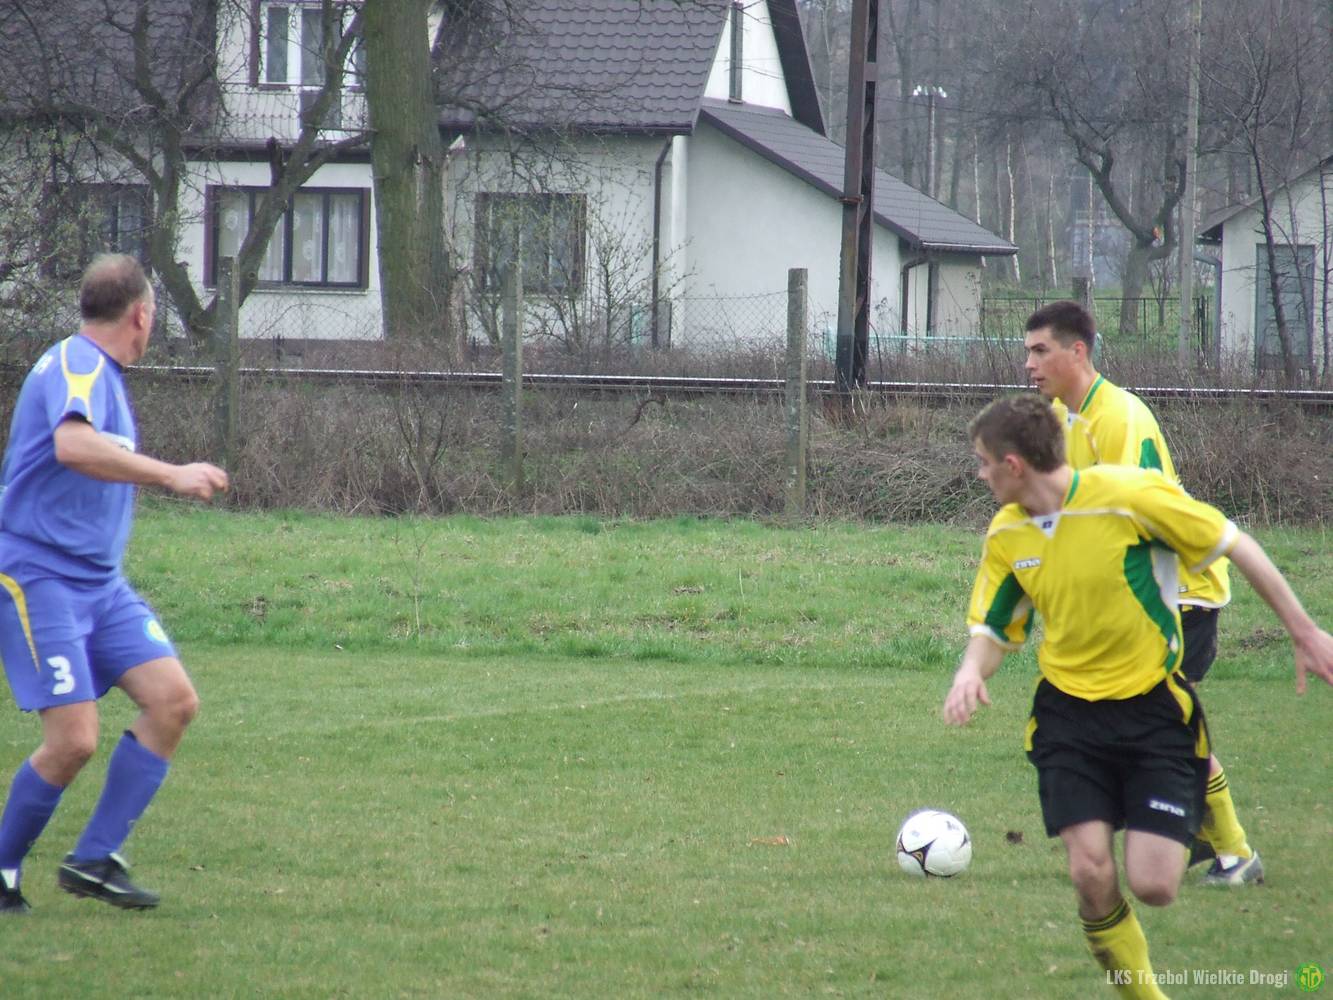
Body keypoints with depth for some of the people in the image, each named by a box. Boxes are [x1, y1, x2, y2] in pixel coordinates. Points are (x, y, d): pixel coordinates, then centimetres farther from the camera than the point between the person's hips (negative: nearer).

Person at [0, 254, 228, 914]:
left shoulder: (101, 373, 17)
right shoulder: (75, 364, -14)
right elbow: (73, 445, -35)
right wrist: (170, 475, -35)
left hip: (98, 584, 9)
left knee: (173, 700, -5)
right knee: (73, 739, -15)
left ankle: (93, 860, -1)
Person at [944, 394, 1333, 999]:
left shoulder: (1129, 495, -19)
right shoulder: (1006, 534, -2)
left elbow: (1236, 546, -9)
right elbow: (993, 629, 9)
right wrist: (972, 672, -15)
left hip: (1154, 706, -4)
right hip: (1069, 713, 4)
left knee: (1153, 886, -12)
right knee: (1091, 876, -13)